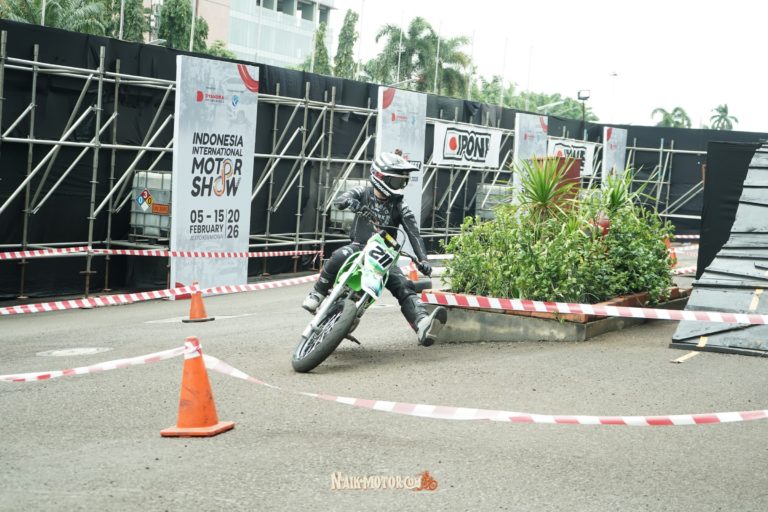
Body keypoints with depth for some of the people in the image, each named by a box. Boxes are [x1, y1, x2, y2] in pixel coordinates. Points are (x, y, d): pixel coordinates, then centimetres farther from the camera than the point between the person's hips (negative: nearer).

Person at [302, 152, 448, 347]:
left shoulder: (399, 206, 2)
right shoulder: (363, 193, 2)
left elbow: (414, 233, -7)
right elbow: (338, 200, -15)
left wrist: (422, 259, -22)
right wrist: (349, 201, -41)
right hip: (359, 246, -1)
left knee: (405, 287, -22)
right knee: (339, 256, -36)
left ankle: (423, 325, -43)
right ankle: (317, 294, -19)